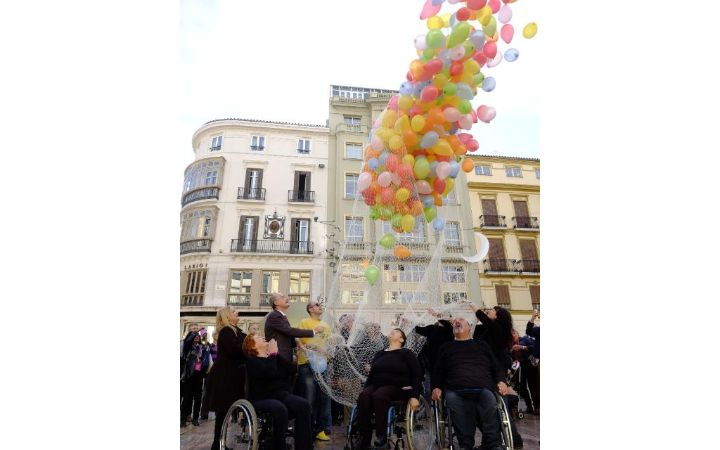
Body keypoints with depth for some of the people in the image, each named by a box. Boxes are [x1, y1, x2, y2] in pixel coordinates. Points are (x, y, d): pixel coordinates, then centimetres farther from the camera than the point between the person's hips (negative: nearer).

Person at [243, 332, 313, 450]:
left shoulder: (274, 357, 17)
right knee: (280, 409, -37)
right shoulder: (252, 361, -3)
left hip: (280, 394, 6)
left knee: (303, 404, -22)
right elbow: (269, 373, -22)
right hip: (262, 399, -5)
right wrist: (273, 354, -10)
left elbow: (291, 368, 2)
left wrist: (276, 354, -2)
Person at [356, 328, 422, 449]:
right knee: (363, 396, -29)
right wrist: (366, 389, 6)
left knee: (379, 395, -37)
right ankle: (364, 440, -26)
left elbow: (417, 375, 0)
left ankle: (381, 436, -29)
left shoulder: (406, 354, 6)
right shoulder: (380, 354, 20)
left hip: (397, 388, -4)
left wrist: (414, 396, -12)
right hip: (376, 385, 4)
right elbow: (371, 374, 20)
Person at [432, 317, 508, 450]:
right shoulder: (446, 347, 29)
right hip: (456, 391, 0)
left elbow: (497, 367, 25)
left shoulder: (482, 345, 29)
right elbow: (437, 371, 25)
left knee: (490, 402, -34)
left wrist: (501, 381, 4)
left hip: (483, 389, 1)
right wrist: (436, 387, 6)